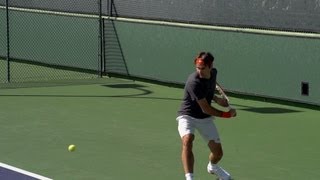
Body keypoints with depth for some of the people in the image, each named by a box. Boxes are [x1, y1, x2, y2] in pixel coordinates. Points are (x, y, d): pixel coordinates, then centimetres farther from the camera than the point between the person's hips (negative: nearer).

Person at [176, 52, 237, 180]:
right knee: (187, 141, -35)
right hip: (188, 116, -6)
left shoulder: (214, 73, -6)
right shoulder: (194, 82, -29)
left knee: (218, 152, 5)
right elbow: (206, 109, -25)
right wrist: (228, 114, -16)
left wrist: (216, 99, 4)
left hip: (205, 118, 6)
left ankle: (212, 167, 42)